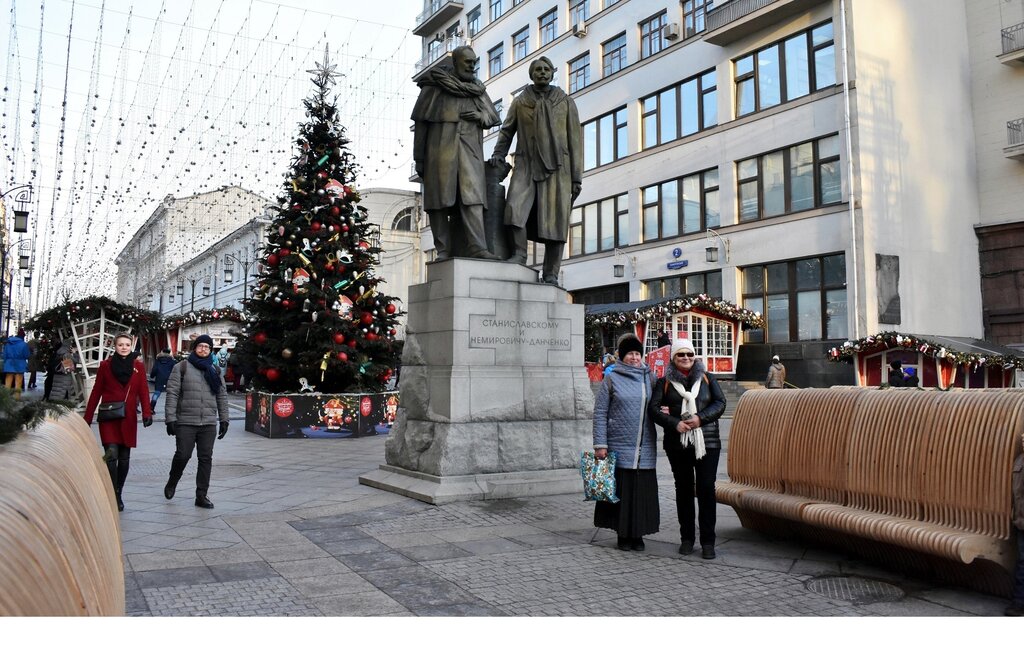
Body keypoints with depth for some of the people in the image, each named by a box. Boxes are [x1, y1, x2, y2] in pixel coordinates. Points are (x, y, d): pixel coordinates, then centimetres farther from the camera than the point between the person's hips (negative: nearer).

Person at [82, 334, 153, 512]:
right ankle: (112, 495, -9)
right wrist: (87, 418, 5)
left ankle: (118, 495, 23)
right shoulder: (105, 365, 3)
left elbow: (143, 391, 1)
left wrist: (147, 413, -13)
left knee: (124, 457, 9)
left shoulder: (138, 366, 5)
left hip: (128, 419, 2)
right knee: (111, 454, -16)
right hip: (109, 417, -2)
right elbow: (96, 392, 6)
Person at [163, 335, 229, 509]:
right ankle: (172, 483, 24)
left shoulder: (215, 371, 14)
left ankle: (201, 496, 11)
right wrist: (170, 418, -9)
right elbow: (172, 393, -3)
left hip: (209, 424, 3)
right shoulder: (182, 367, 2)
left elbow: (222, 396, 15)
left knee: (206, 459, 3)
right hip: (185, 422, -3)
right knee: (183, 455, -6)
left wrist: (224, 419, 10)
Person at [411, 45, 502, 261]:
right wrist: (418, 158, -1)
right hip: (440, 151, -2)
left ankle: (477, 247, -19)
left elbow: (494, 117, 21)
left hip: (469, 152, 2)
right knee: (440, 201, -4)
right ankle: (443, 250, 0)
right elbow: (421, 124, 3)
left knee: (471, 198, -11)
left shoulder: (478, 89, 16)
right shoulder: (434, 86, 5)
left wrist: (481, 116, -3)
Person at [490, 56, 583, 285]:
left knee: (555, 220, -7)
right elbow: (506, 131, 17)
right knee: (516, 206, -24)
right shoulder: (520, 101, 12)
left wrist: (577, 177, 0)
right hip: (526, 165, 1)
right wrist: (499, 154, -4)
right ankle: (519, 254, -15)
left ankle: (550, 274, -4)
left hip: (557, 168, -1)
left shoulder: (566, 102, 10)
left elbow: (575, 141, 6)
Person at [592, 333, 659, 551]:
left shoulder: (649, 378, 11)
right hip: (619, 447, -3)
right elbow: (600, 413, -2)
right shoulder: (612, 379, 1)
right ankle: (623, 534, 15)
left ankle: (638, 534, 17)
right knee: (621, 489, 1)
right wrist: (600, 444, -9)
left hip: (645, 449, 3)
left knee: (643, 490, 4)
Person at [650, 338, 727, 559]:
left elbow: (720, 403, 1)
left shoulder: (707, 378, 10)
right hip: (677, 443, 1)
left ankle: (708, 541, 2)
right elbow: (654, 408, -2)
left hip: (707, 442, 0)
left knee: (706, 488, -4)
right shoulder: (664, 382, 7)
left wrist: (700, 418, -14)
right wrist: (675, 423, -16)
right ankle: (686, 538, 17)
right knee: (683, 489, 7)